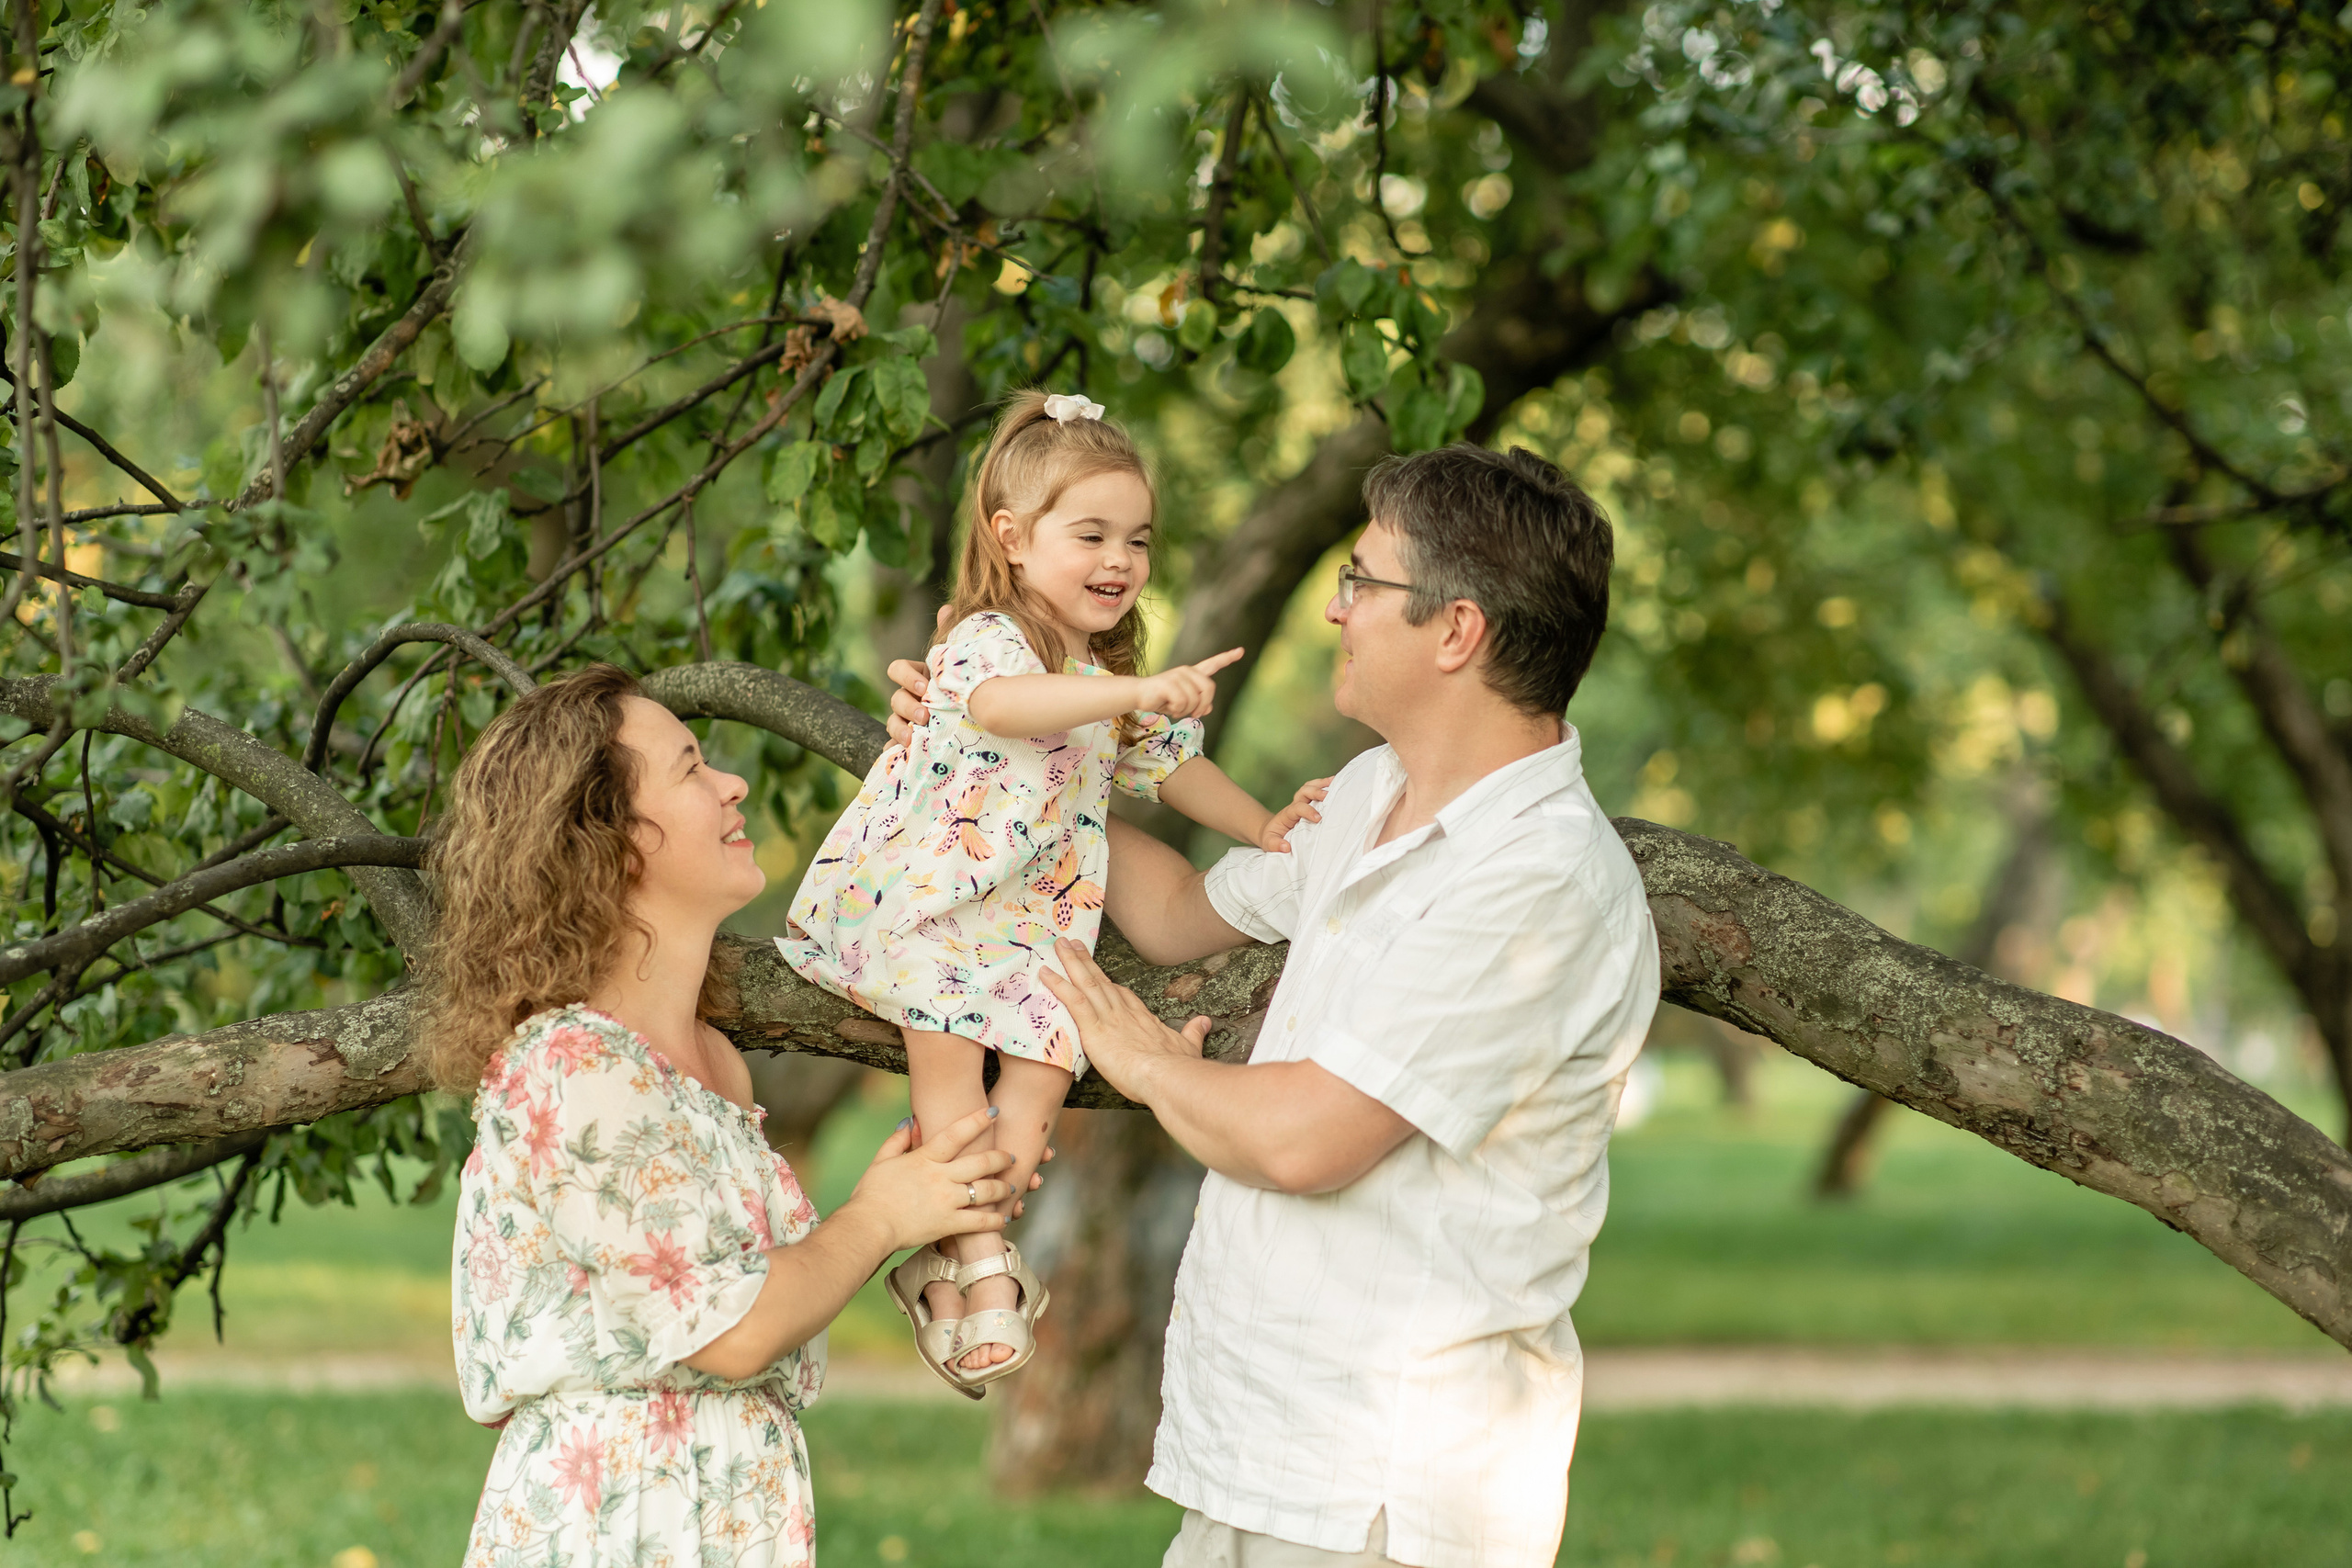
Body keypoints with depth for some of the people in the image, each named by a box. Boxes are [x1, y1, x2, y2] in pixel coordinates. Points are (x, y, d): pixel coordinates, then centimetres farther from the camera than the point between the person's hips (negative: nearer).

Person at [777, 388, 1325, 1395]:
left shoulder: (1111, 680, 13)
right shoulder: (985, 640, -14)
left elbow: (1167, 765, 30)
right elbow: (1001, 704, -38)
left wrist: (1264, 829, 23)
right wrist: (1139, 693, -50)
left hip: (1033, 914, 7)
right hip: (915, 895, -7)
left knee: (1047, 1042, -18)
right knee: (947, 1023, -30)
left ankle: (946, 1259, -18)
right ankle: (984, 1265, -26)